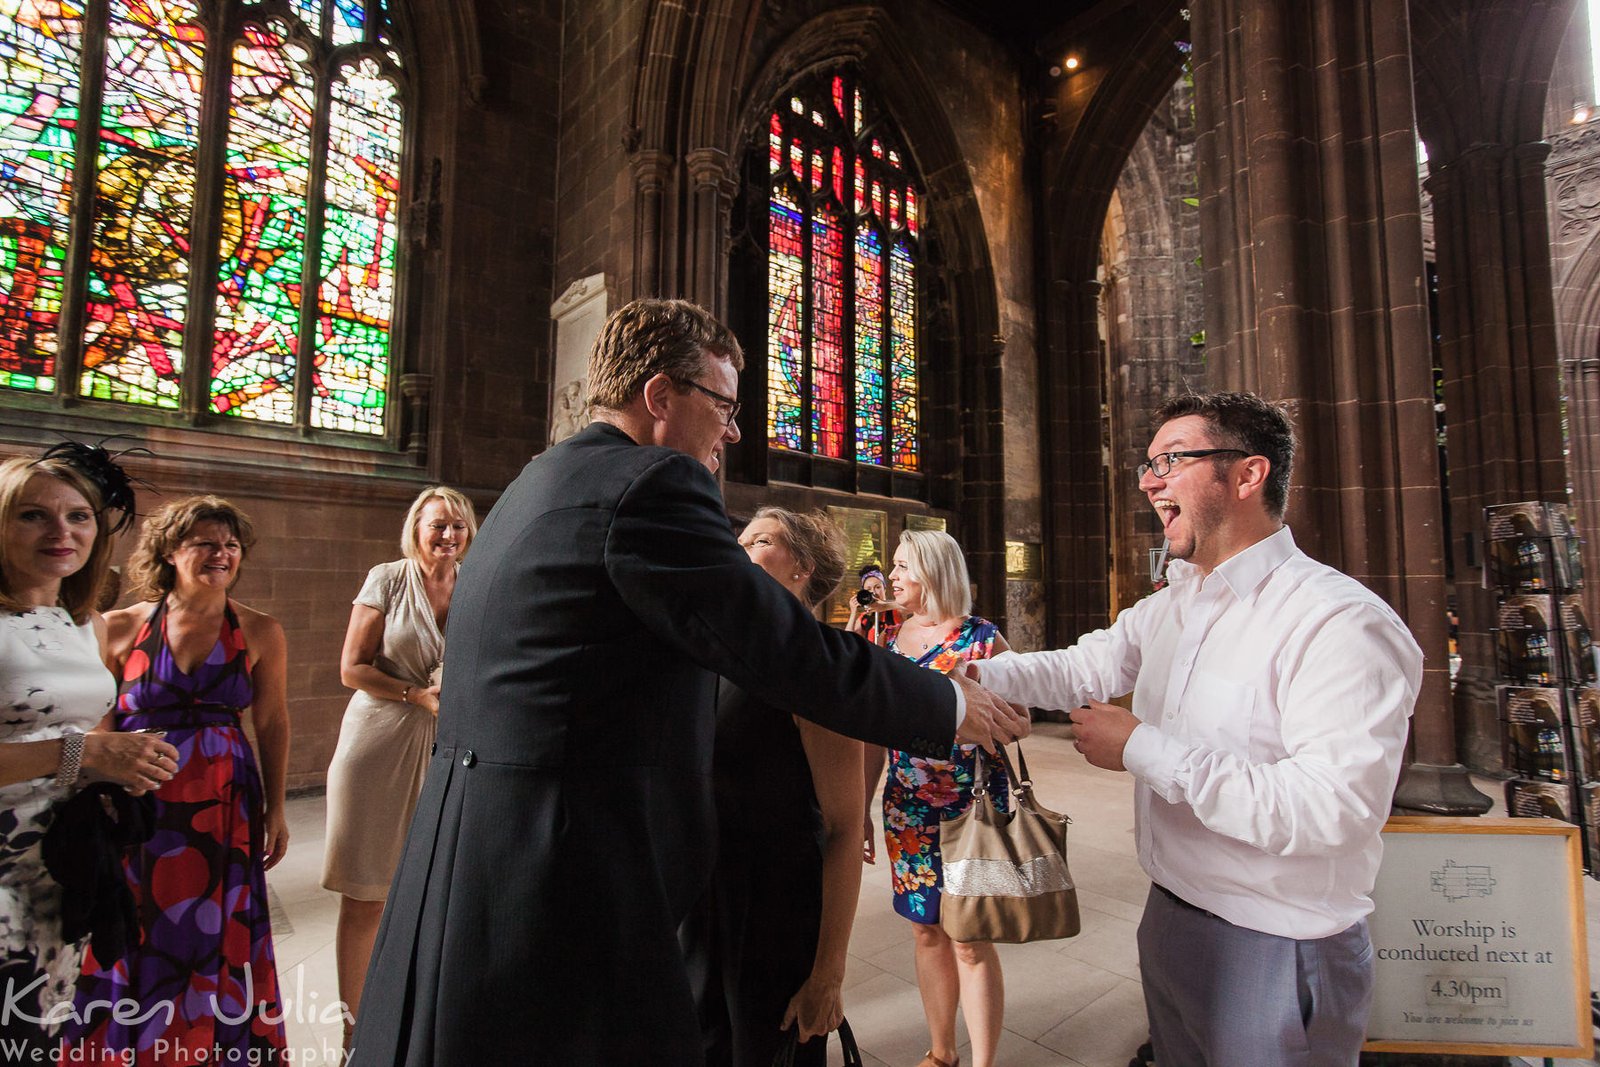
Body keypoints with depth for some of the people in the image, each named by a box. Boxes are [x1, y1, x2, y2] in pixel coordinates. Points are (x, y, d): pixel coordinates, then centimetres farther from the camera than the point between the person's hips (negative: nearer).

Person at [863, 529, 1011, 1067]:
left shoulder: (981, 637, -9)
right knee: (927, 931, 16)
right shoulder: (889, 640, 5)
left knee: (970, 939, 5)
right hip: (907, 811, 5)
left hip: (971, 808, -4)